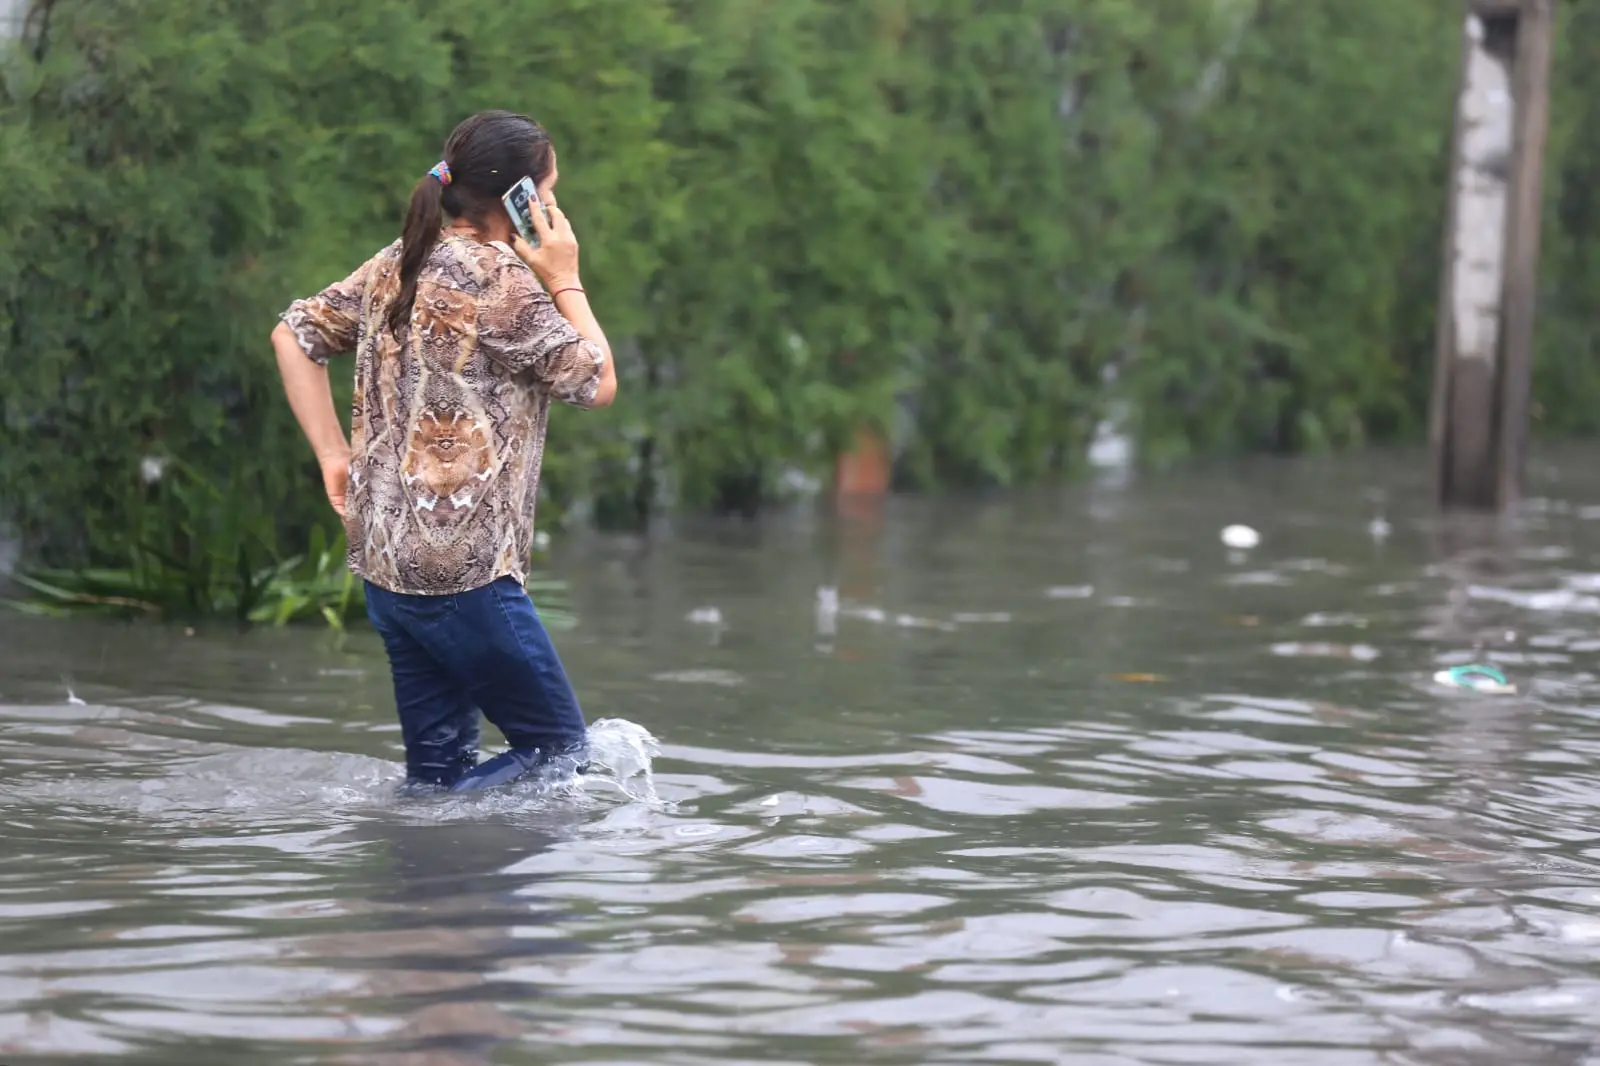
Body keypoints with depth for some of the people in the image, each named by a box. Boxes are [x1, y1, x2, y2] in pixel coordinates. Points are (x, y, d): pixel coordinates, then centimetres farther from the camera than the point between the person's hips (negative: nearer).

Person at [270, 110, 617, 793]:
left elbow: (293, 335, 16)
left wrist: (334, 455, 13)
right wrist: (565, 281, 3)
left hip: (383, 561, 8)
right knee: (561, 748, 2)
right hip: (463, 568, -8)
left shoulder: (399, 265, 11)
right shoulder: (501, 280, -13)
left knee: (439, 766, 14)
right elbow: (596, 384, -7)